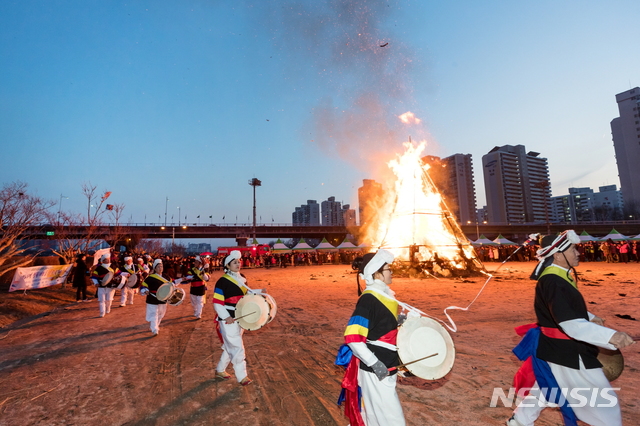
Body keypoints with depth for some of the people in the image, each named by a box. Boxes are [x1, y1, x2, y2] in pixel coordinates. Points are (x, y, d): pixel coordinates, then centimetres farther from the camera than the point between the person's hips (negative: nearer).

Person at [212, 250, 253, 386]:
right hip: (228, 320, -7)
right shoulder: (223, 281, -16)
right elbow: (217, 303, -16)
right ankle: (241, 376, 12)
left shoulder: (242, 279, 7)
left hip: (240, 318, 7)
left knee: (230, 346, 19)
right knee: (237, 348, -2)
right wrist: (226, 317, -24)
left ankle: (220, 370, 37)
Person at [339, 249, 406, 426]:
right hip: (375, 370, -9)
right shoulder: (368, 299, -23)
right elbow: (352, 337, -27)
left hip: (387, 367, 9)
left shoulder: (385, 295, 6)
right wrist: (374, 363, -26)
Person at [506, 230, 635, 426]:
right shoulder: (553, 283, -28)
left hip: (558, 347, 10)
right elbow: (571, 324, -34)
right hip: (564, 351, -10)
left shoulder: (559, 276, 5)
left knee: (547, 386, 25)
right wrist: (611, 336, -40)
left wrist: (590, 317, 14)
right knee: (603, 401, 5)